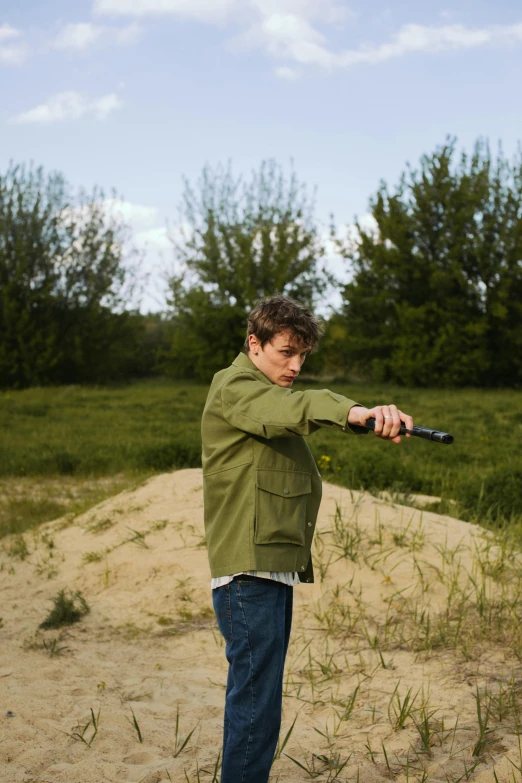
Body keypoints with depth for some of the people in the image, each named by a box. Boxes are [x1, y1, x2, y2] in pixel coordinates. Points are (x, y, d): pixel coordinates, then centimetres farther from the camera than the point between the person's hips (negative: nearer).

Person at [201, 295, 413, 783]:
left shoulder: (270, 395, 24)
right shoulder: (234, 386, -11)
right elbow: (295, 408, -31)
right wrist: (355, 413, -47)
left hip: (276, 568, 10)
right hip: (249, 573, -10)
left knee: (259, 697, 17)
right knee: (255, 704, -9)